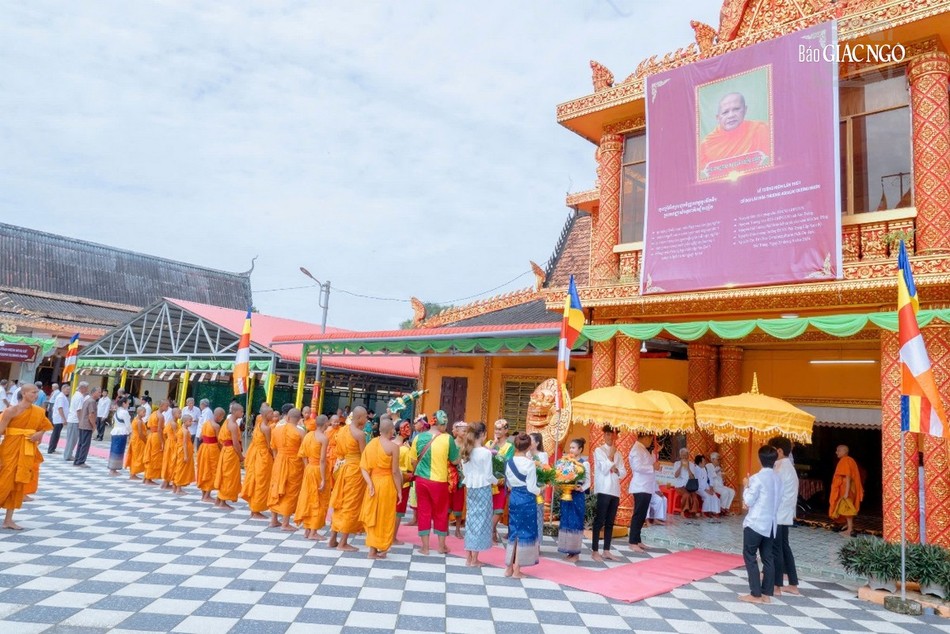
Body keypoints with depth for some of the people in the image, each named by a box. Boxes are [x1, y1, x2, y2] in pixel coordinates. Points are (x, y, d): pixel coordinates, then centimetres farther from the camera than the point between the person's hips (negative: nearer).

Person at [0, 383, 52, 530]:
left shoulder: (39, 411, 4)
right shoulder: (12, 410, -12)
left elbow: (43, 428, 18)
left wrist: (39, 434, -6)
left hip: (28, 452, 5)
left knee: (20, 484, 8)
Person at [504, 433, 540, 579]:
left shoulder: (509, 462, 1)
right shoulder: (529, 463, -15)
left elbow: (508, 483, 8)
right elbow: (531, 487, -15)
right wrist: (540, 491, 5)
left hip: (513, 498, 5)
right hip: (527, 500, -5)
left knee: (513, 531, 14)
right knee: (525, 533, 5)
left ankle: (509, 567, 20)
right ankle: (517, 570, 9)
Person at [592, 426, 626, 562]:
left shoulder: (618, 453, 15)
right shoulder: (599, 450, -2)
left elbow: (624, 473, 10)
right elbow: (604, 469, -12)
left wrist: (616, 470, -9)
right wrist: (611, 455, -11)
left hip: (615, 491, 6)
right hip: (603, 490, -6)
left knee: (610, 522, 9)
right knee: (599, 521, -4)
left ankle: (606, 551, 14)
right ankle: (595, 552, -1)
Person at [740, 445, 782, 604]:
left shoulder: (757, 478, -15)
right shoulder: (777, 479, 6)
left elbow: (748, 501, -12)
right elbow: (777, 501, 13)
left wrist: (746, 486, 2)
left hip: (755, 523, -7)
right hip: (770, 524, 7)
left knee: (749, 557, 1)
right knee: (767, 558, 10)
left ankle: (755, 594, 0)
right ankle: (767, 594, 12)